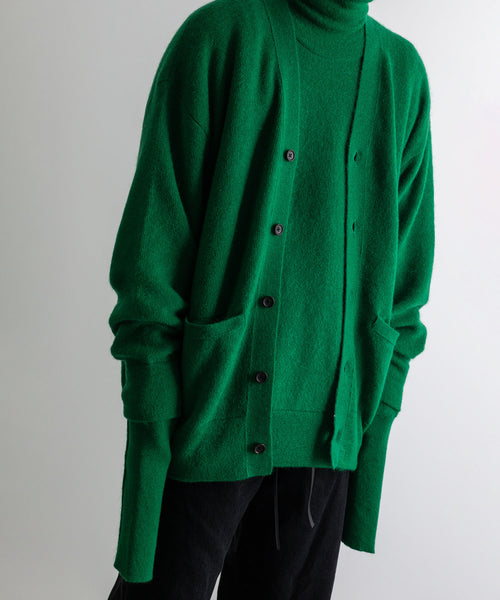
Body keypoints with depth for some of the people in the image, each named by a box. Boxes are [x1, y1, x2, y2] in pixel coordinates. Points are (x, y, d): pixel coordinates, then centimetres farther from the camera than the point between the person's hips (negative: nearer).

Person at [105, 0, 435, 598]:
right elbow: (151, 252, -9)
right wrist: (151, 416, -12)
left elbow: (404, 275, 10)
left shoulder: (402, 70, 8)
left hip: (329, 437, 4)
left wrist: (378, 409, 6)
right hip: (209, 425, -4)